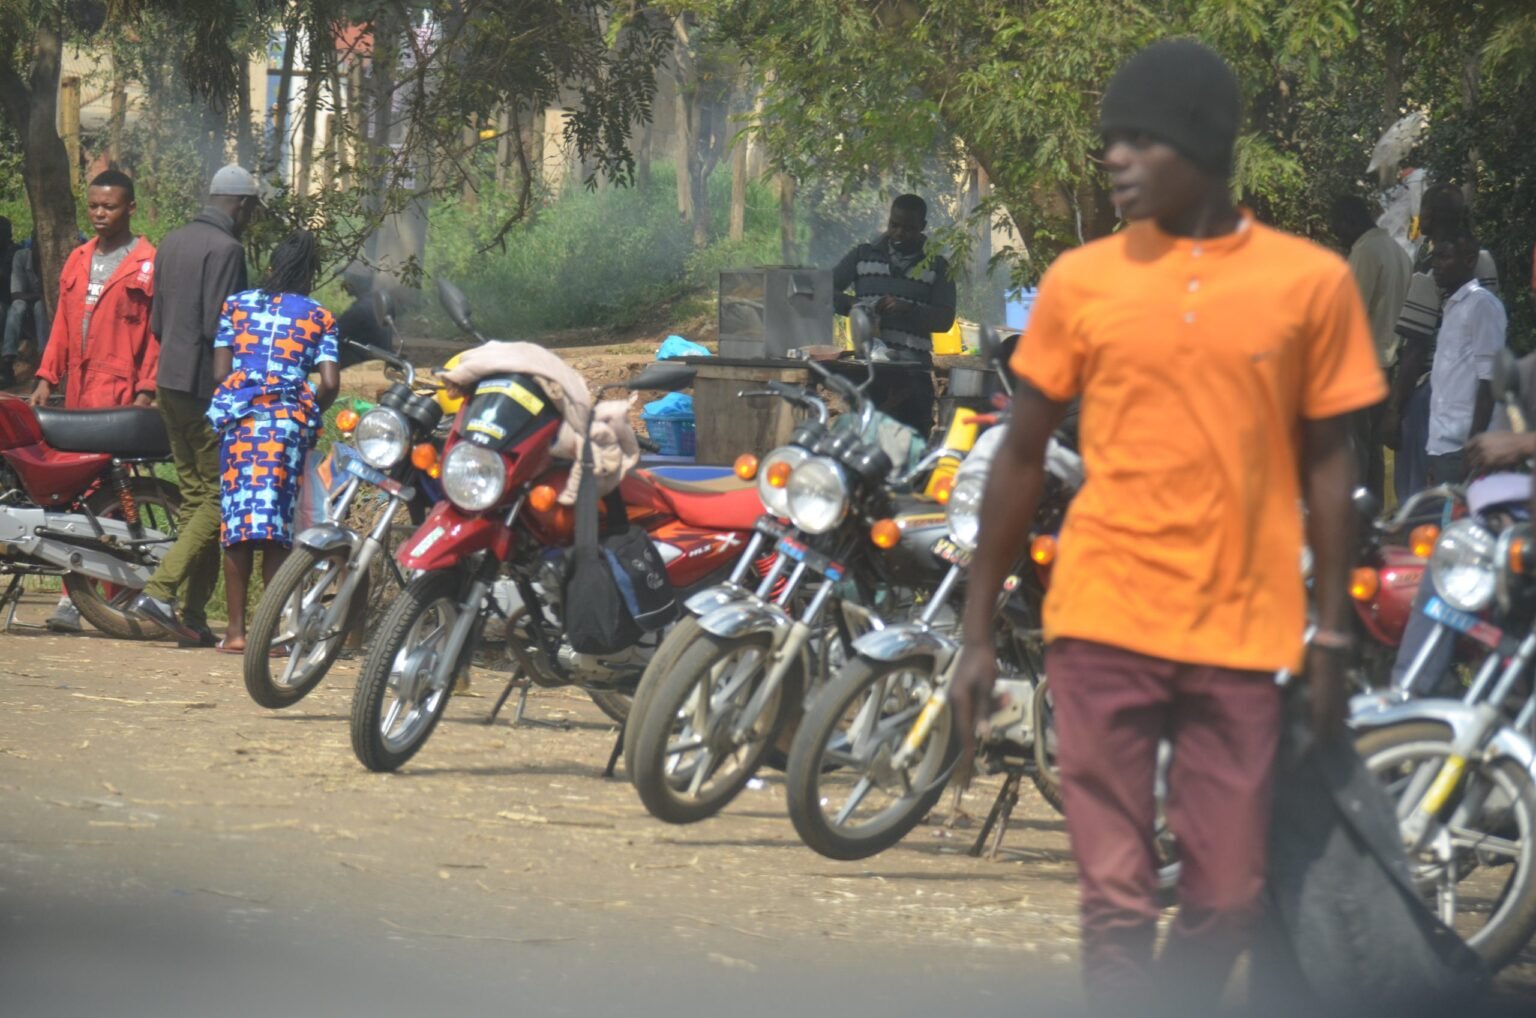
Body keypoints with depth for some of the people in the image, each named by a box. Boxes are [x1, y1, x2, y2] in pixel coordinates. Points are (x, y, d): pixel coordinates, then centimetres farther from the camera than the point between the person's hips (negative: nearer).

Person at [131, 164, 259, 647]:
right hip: (208, 388, -9)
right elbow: (219, 327, -19)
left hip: (170, 384, 9)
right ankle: (161, 590, -17)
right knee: (220, 497, -5)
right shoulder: (225, 249, -14)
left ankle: (193, 616, 9)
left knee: (194, 495, 11)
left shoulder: (172, 243, 13)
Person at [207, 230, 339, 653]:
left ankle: (236, 629, 1)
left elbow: (219, 371, 6)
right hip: (290, 420, 0)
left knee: (236, 522, 3)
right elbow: (330, 383, 0)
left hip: (239, 416, 0)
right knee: (278, 523, 3)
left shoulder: (236, 305, 12)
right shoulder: (319, 318, 10)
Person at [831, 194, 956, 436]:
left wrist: (908, 310, -16)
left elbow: (945, 319, 2)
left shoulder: (936, 266, 12)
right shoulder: (863, 256, 16)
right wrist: (850, 303, -11)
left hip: (913, 374, -1)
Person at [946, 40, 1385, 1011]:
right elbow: (1022, 459, 8)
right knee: (1117, 902, -3)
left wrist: (1332, 641, 3)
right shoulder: (1080, 280, 2)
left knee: (1227, 904, 4)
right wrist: (979, 632, 6)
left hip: (1243, 633, 0)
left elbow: (1327, 467, 6)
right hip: (1104, 626, 0)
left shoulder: (1313, 282, 1)